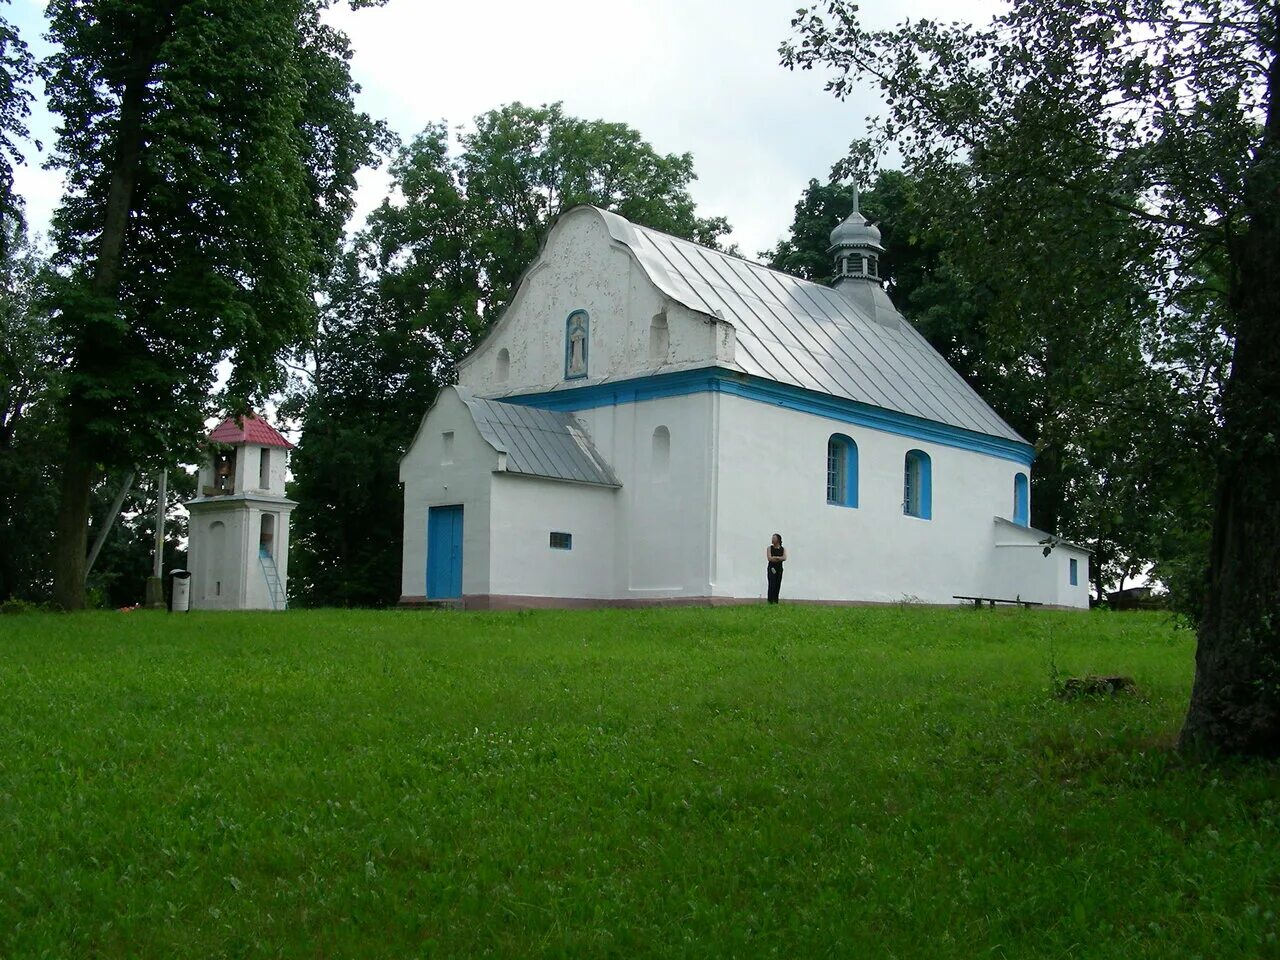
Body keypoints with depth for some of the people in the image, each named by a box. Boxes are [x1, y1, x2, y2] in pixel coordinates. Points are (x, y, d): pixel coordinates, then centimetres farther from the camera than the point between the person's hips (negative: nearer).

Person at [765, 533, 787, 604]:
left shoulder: (783, 549, 6)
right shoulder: (770, 548, 2)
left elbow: (784, 558, -10)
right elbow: (769, 558, -11)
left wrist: (775, 557, -16)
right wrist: (779, 558, -9)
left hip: (779, 569, 2)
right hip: (771, 568, -2)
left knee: (778, 585, 1)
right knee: (772, 585, -11)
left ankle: (776, 601, 5)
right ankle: (770, 601, -12)